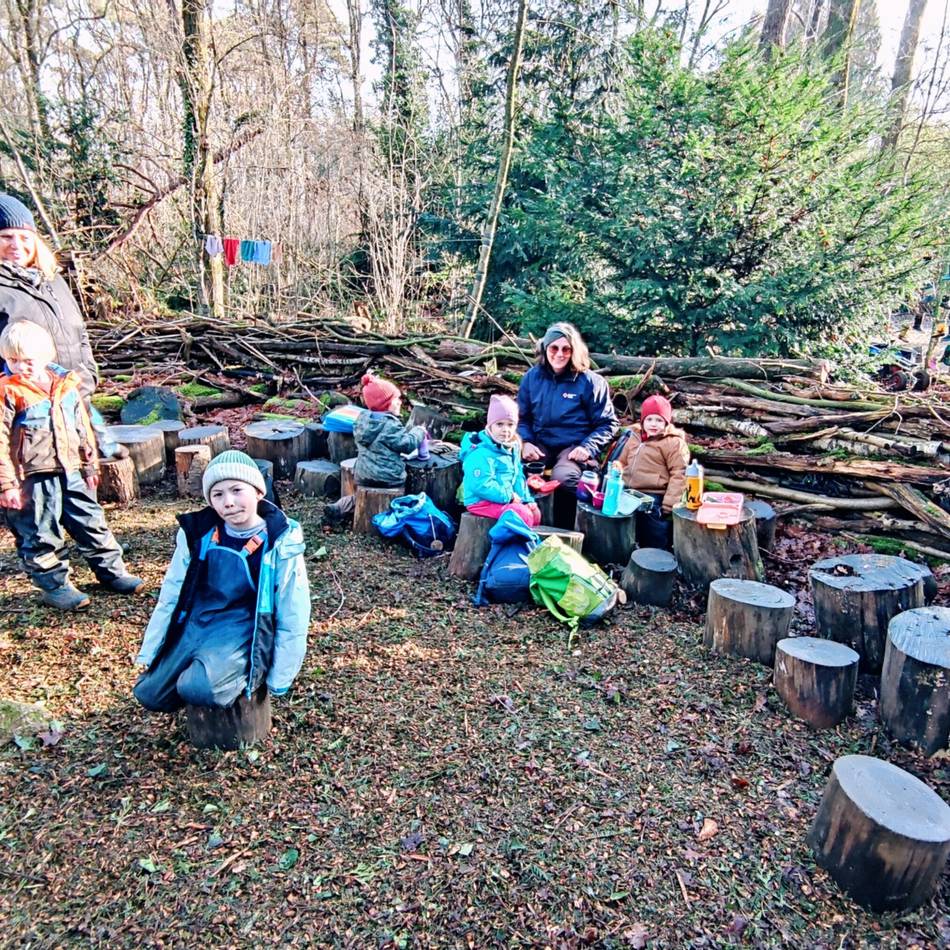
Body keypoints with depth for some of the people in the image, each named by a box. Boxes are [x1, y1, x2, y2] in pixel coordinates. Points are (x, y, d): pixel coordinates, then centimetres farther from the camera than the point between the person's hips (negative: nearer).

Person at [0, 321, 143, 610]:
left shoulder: (66, 385, 6)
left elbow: (82, 428, 15)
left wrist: (89, 465, 17)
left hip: (71, 473, 5)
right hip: (32, 478, -4)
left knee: (91, 523, 12)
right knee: (42, 536, 5)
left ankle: (111, 571, 25)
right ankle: (54, 586, 18)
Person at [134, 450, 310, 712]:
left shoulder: (280, 543, -12)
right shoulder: (198, 533, -1)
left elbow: (292, 618, -6)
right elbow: (171, 596, 10)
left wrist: (278, 681, -4)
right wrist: (149, 654, 12)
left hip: (242, 634, -5)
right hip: (195, 627, 6)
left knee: (199, 688, -30)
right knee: (150, 694, -6)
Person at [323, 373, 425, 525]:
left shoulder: (362, 419, 5)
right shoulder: (390, 424, -19)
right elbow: (407, 444, -16)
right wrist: (418, 431, 2)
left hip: (362, 476, 6)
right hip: (388, 477, -6)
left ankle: (337, 508, 12)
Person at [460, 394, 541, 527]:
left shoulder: (512, 449, 8)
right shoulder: (481, 453, -23)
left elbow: (518, 476, 16)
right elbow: (482, 485, -27)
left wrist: (527, 499, 5)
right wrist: (509, 496, -20)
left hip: (505, 499, 10)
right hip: (482, 502, -9)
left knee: (535, 512, 11)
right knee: (523, 514, -22)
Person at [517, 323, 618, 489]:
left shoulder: (590, 382, -4)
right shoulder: (532, 377, 6)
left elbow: (608, 424, 0)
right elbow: (522, 417, 14)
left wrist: (588, 448, -17)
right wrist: (525, 442, -7)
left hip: (574, 447, -3)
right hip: (541, 445, 3)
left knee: (562, 477, -36)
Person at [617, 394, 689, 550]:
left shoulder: (674, 443, -5)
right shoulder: (635, 438, 15)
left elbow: (679, 475, -11)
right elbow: (623, 464, 25)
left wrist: (668, 505, -16)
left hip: (653, 501, -7)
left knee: (656, 543, -3)